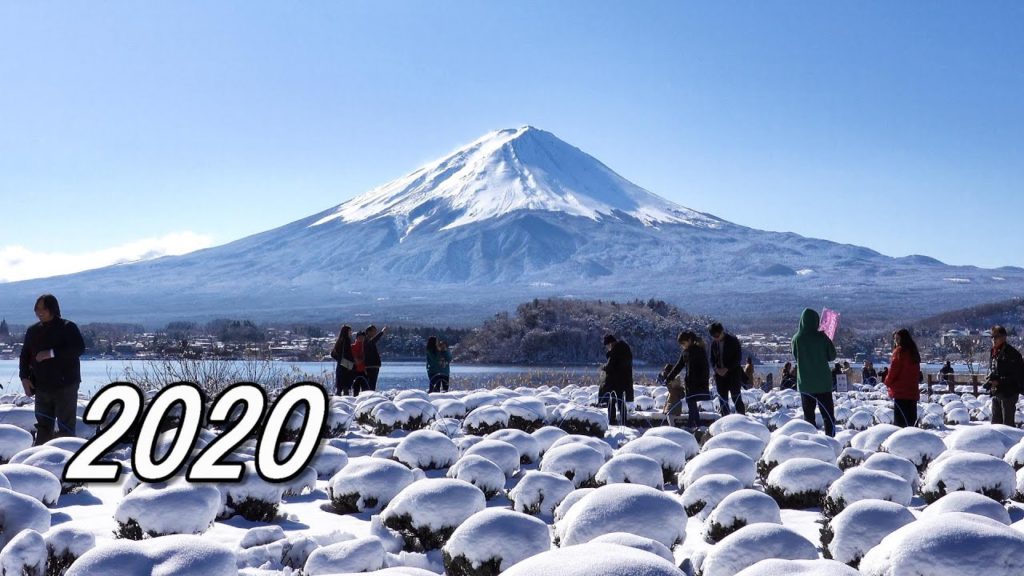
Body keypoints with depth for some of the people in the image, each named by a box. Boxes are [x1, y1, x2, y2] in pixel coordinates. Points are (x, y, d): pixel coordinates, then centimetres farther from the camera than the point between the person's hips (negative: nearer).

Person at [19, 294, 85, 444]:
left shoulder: (68, 327, -4)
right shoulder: (32, 331, 12)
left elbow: (79, 348, -17)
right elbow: (25, 355, 15)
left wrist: (52, 353, -23)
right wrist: (24, 377, 1)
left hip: (65, 386, -5)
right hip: (41, 387, 5)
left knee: (65, 426, -4)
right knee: (43, 427, 8)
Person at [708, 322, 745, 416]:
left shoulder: (733, 340, -8)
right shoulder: (714, 343, 6)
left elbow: (738, 357, -9)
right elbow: (712, 358, 13)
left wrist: (727, 369, -15)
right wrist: (716, 368, -7)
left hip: (733, 372, -5)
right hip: (720, 373, 5)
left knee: (736, 396, -9)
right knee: (723, 398, 6)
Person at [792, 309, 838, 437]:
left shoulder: (797, 339, -8)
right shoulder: (822, 337, -11)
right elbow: (832, 356, -1)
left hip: (804, 384, 2)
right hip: (823, 383, -2)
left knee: (808, 415, 9)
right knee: (828, 415, 5)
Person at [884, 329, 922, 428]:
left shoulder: (899, 351, -9)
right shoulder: (913, 352, 15)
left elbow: (894, 369, -9)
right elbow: (917, 372, 19)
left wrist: (888, 382, 5)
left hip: (900, 391, -8)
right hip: (913, 391, 8)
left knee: (900, 420, -7)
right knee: (912, 419, 11)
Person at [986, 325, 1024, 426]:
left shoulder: (1011, 353, -14)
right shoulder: (993, 353, 10)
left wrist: (999, 381, -20)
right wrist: (989, 379, 0)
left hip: (1009, 393, -8)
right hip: (995, 393, 8)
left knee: (1008, 422, -5)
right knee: (995, 421, 14)